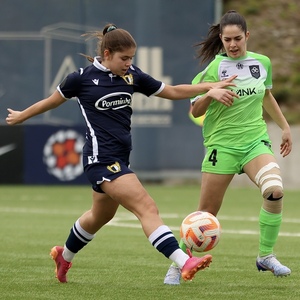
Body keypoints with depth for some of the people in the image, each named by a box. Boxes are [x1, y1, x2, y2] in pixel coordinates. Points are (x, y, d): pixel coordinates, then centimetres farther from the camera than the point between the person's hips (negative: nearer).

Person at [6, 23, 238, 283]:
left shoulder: (131, 75, 5)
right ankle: (185, 263, -31)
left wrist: (211, 87, 0)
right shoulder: (83, 78, -9)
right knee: (147, 208, -20)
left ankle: (64, 256, 49)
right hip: (101, 159, -8)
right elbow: (52, 101, 8)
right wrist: (21, 116, 21)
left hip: (120, 158, 8)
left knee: (101, 216, 25)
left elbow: (173, 92, 9)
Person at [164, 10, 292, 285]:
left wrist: (285, 126, 28)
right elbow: (195, 111, -5)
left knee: (275, 191, -24)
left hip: (256, 140, 3)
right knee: (206, 213, -1)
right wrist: (211, 93, -24)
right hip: (222, 144, -2)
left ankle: (266, 256, -7)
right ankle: (178, 264, 19)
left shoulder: (262, 62, 5)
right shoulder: (215, 67, -6)